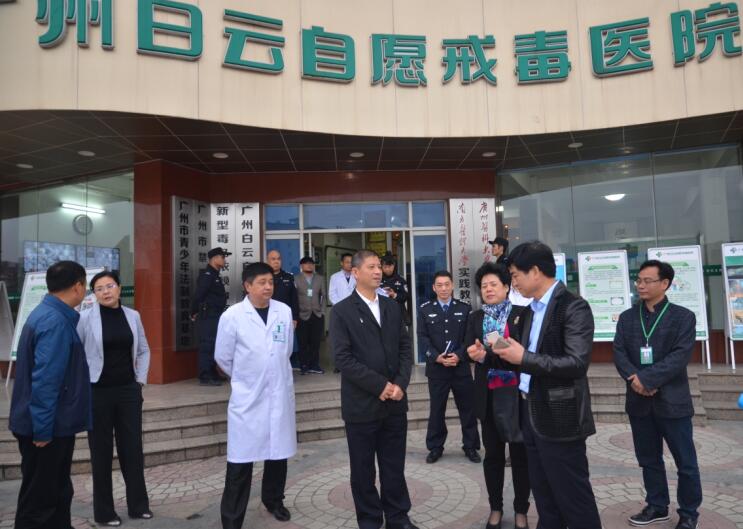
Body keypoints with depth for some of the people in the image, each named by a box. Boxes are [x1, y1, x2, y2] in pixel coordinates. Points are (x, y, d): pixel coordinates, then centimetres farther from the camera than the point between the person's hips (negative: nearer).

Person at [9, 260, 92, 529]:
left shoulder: (46, 315, 9)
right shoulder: (55, 322, -22)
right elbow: (45, 380, -26)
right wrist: (43, 429, -22)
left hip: (52, 424, 10)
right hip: (48, 427, -10)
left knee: (57, 493, 20)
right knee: (39, 500, 4)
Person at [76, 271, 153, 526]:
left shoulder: (132, 316, 2)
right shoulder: (85, 318, -9)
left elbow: (143, 350, 12)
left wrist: (141, 379, 5)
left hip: (128, 390, 3)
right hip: (97, 392, -3)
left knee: (133, 448, 10)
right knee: (102, 452, 8)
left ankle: (138, 505, 25)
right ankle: (104, 511, 23)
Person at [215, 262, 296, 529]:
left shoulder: (284, 311, -1)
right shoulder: (232, 316, -11)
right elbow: (223, 358, 1)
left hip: (280, 394, 4)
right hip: (246, 397, -3)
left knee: (278, 454, 17)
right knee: (240, 462, -1)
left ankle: (273, 500, 41)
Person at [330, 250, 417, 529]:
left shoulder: (392, 307, 10)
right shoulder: (342, 311, -6)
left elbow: (405, 348, 8)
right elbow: (343, 358, -13)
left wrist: (400, 384, -7)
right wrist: (380, 386, -15)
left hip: (395, 401, 4)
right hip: (362, 404, -4)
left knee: (394, 465, 13)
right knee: (363, 469, 10)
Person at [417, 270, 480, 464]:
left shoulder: (465, 308, 4)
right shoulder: (425, 310, 3)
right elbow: (422, 338, -3)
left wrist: (459, 356, -15)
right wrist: (437, 357, -16)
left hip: (461, 367, 0)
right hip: (436, 368, 0)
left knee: (467, 408, 8)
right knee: (436, 410, 8)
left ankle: (470, 446, 23)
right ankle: (435, 447, 21)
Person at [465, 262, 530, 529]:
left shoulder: (521, 314, -3)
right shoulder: (475, 318, 6)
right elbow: (470, 350, -6)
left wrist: (487, 356, -25)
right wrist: (504, 356, -23)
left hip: (516, 393, -2)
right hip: (488, 395, 3)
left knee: (520, 453, 9)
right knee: (493, 453, 13)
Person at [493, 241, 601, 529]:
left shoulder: (573, 307, -15)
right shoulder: (530, 311, 11)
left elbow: (577, 363, -23)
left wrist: (524, 358, -22)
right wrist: (501, 353, -1)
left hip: (559, 417, -8)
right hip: (531, 413, 8)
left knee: (573, 496, 6)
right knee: (544, 496, 19)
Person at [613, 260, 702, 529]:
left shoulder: (683, 316, -4)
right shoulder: (627, 317, 8)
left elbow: (681, 355, -15)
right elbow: (619, 352, 0)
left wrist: (647, 379, -21)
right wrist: (634, 379, -18)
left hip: (672, 400, -3)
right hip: (639, 400, 4)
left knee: (685, 462, 7)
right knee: (649, 459, 15)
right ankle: (657, 506, 30)